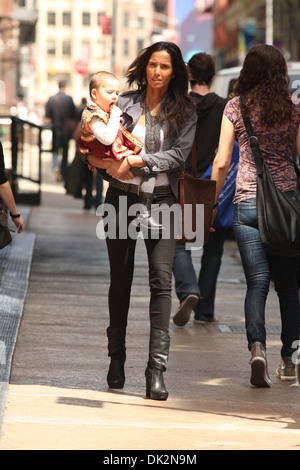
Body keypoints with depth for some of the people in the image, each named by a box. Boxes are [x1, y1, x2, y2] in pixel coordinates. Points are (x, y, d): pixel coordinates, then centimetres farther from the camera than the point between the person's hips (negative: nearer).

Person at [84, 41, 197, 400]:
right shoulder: (124, 103, 7)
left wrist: (138, 161, -17)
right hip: (122, 198, 1)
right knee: (120, 280, 8)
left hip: (162, 200, -1)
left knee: (162, 278, -14)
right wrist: (109, 164, -14)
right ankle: (116, 360, 23)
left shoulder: (184, 111, 4)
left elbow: (179, 154, -7)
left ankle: (157, 369, -17)